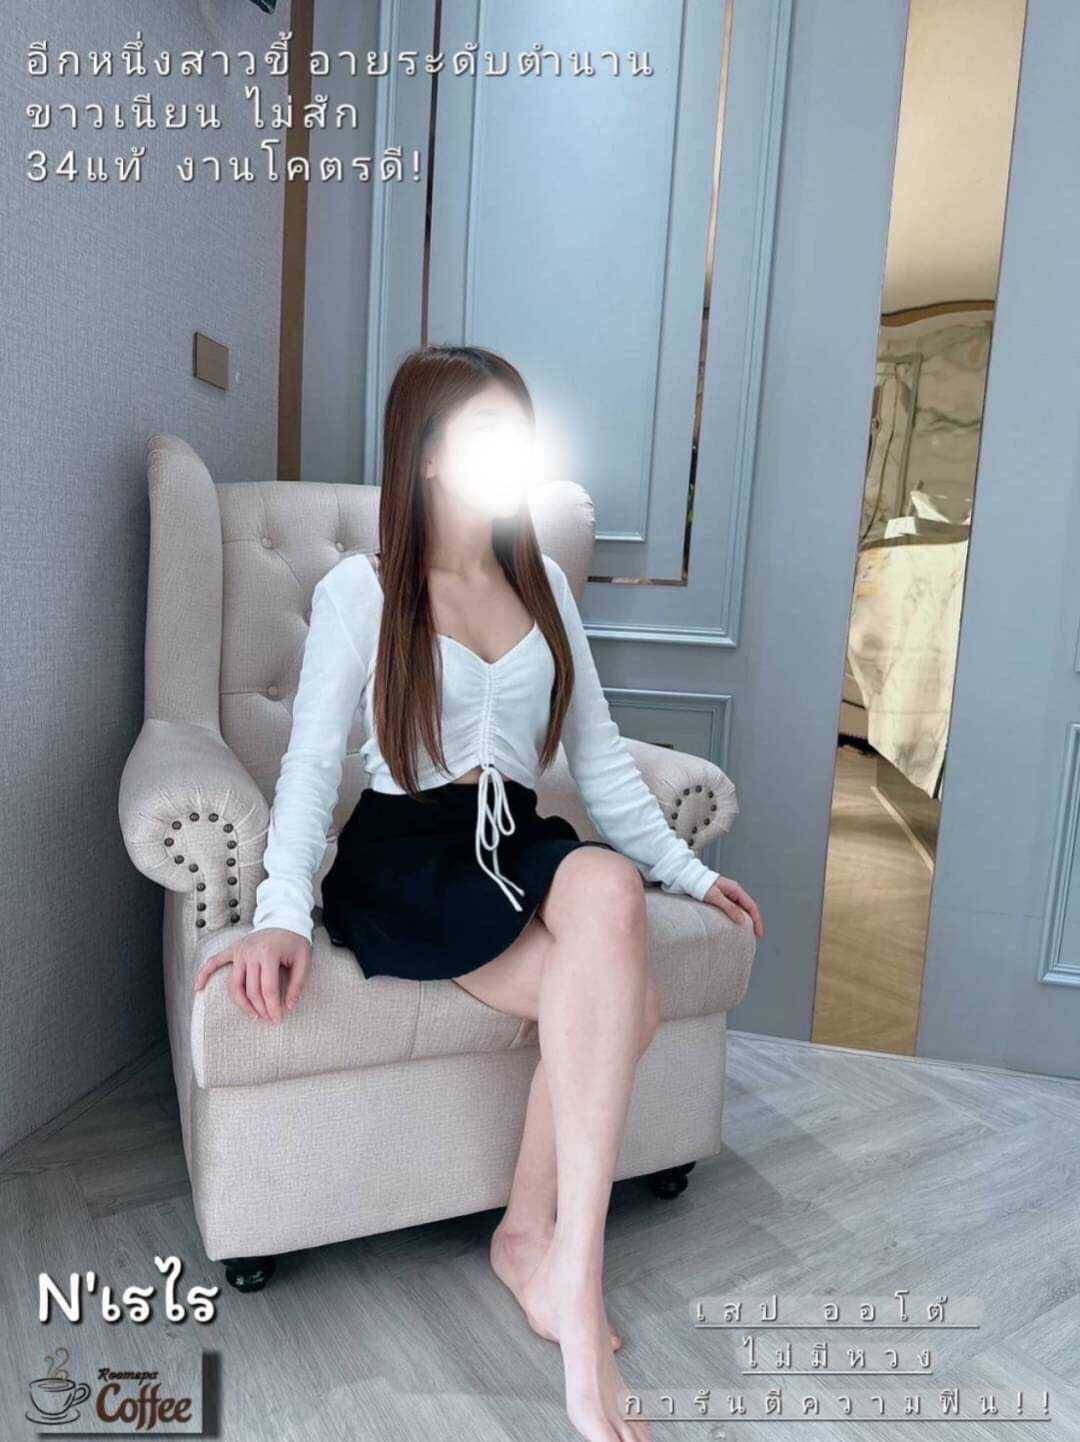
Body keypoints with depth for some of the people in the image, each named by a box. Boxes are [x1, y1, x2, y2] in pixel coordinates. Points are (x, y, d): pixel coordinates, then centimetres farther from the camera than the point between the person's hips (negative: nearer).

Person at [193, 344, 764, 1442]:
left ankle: (534, 1240, -11)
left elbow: (597, 751, 18)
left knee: (609, 927, -31)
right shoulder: (360, 591, 2)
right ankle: (574, 1289, -14)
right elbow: (311, 762, -3)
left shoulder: (544, 583, 17)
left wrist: (685, 868, 14)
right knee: (622, 999, -29)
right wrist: (281, 912, -18)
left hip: (517, 842, 5)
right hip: (404, 857, -4)